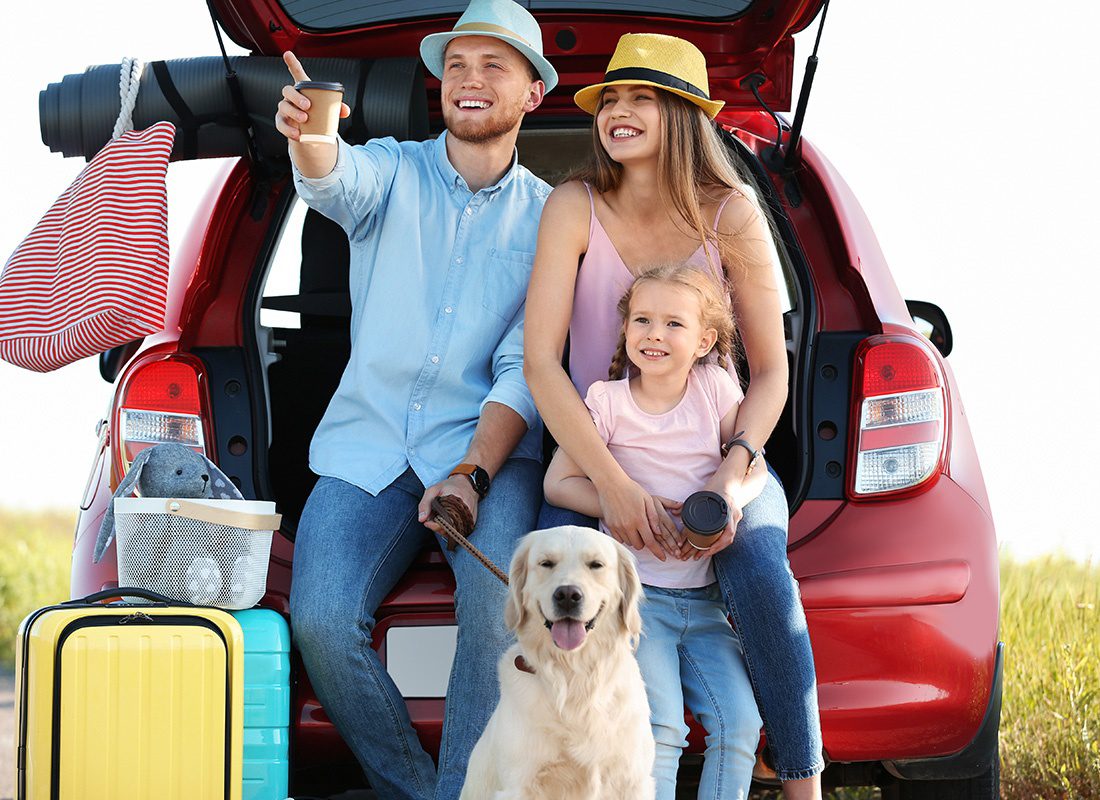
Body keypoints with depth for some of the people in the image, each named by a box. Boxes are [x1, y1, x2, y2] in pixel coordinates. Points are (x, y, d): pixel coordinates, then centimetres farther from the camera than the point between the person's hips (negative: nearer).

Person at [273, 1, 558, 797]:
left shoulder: (548, 218, 6)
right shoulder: (394, 172, 6)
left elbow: (525, 371, -1)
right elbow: (340, 183, -20)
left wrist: (472, 473, -17)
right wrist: (307, 140, -45)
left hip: (488, 445, -1)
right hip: (368, 446, 1)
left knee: (503, 610, -30)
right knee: (322, 621, -23)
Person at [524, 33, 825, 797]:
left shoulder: (730, 215, -7)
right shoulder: (576, 209, -7)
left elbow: (770, 371, -4)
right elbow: (541, 361, -12)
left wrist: (736, 471, -23)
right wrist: (613, 484, -24)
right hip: (594, 454, 0)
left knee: (760, 571, -31)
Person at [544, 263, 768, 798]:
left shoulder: (715, 388, 3)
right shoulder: (608, 401, -3)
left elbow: (754, 467, 5)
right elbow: (558, 482, 0)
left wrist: (726, 502, -17)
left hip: (704, 598, 3)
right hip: (634, 590, -3)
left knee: (739, 723, -12)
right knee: (660, 728, -20)